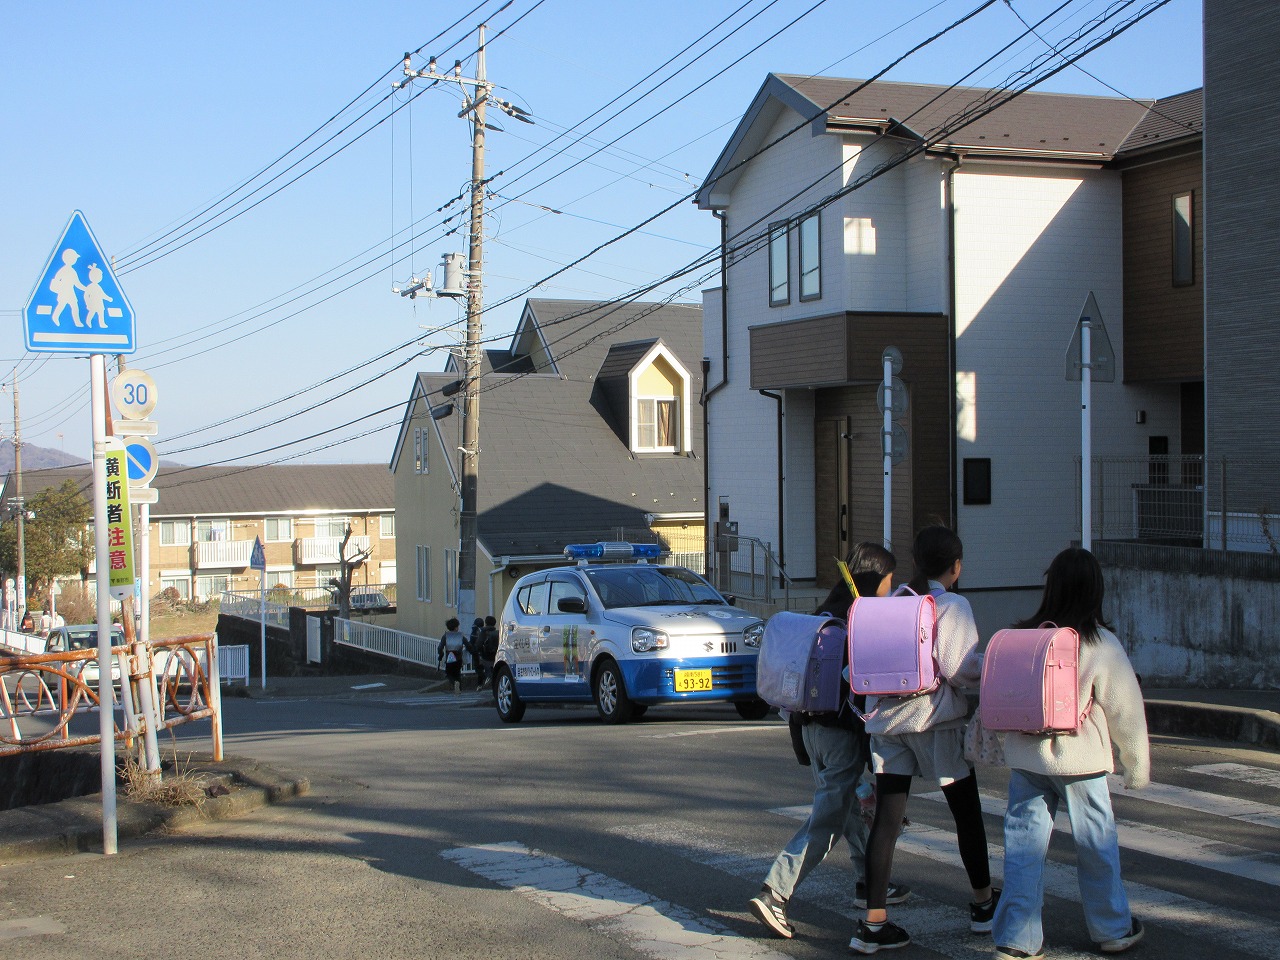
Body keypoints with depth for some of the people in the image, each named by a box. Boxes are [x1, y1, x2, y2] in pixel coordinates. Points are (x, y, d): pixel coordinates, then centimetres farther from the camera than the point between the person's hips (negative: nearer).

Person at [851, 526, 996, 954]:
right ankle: (983, 904, 28)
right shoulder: (953, 605, -8)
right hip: (935, 718, -4)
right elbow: (958, 669, -14)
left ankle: (873, 922, -1)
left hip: (885, 719, 4)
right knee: (966, 813, 14)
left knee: (886, 819, 2)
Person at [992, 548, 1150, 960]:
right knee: (1096, 844, 13)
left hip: (1023, 757, 3)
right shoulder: (1101, 645, -10)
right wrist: (1137, 766, 8)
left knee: (1023, 844, 7)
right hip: (1080, 758, -3)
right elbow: (1125, 709, -3)